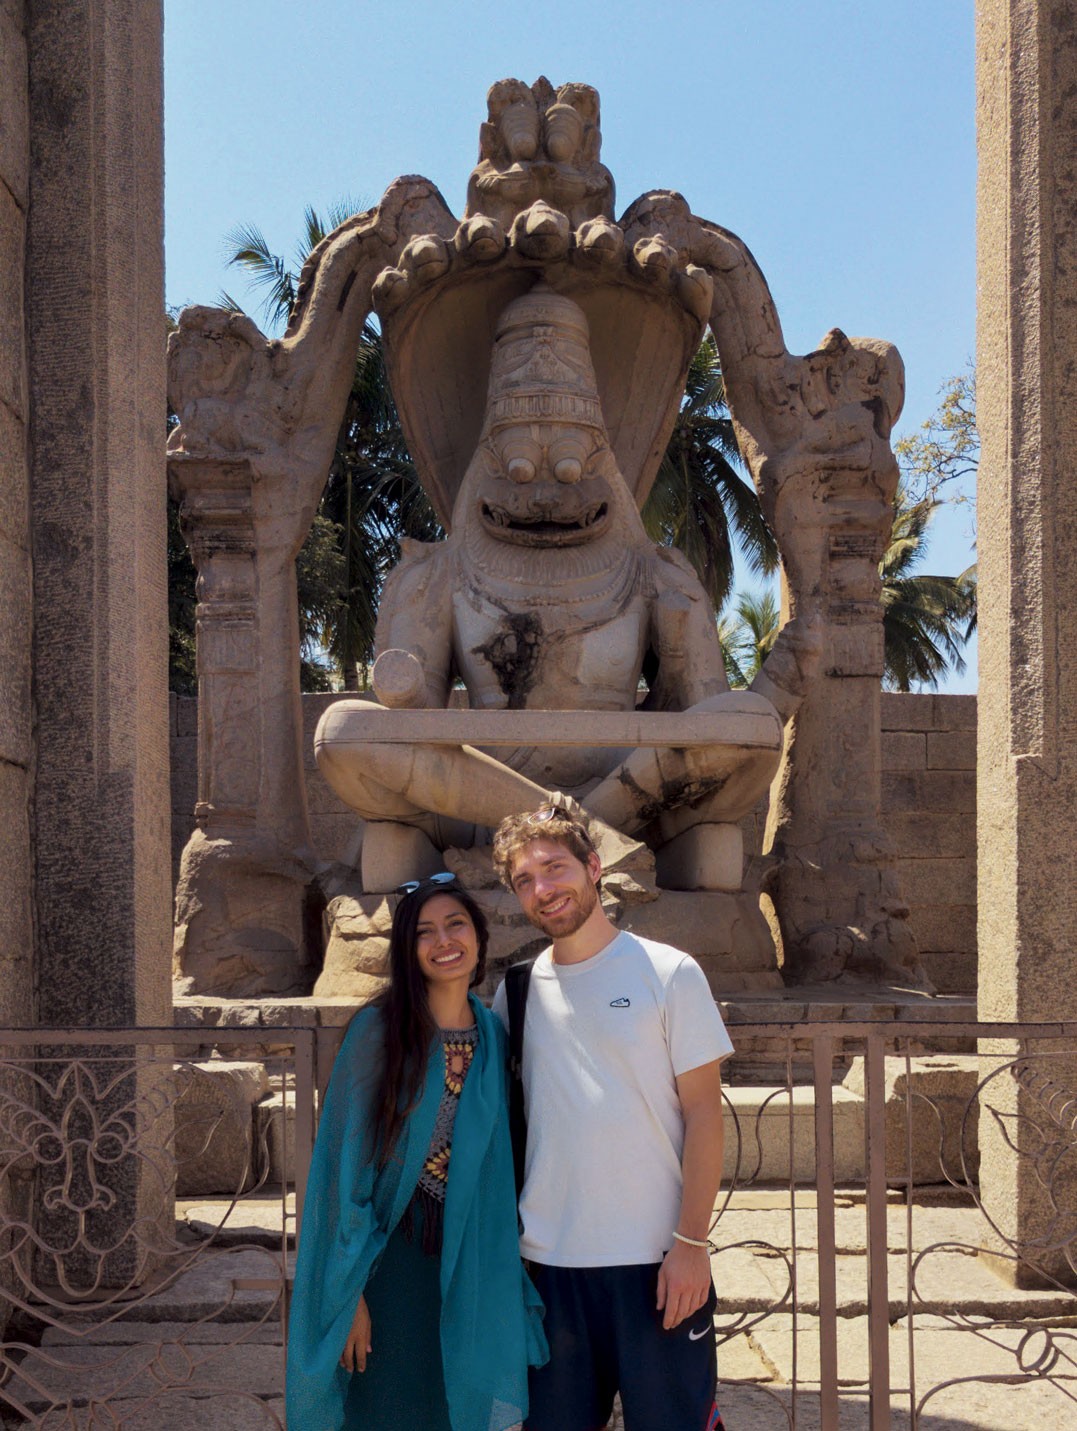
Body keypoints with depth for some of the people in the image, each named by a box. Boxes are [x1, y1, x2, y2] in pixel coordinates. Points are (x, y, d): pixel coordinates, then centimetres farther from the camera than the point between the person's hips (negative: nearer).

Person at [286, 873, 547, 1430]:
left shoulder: (493, 1035, 3)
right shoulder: (378, 1031, -11)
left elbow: (502, 1161, 10)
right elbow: (346, 1163, -10)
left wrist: (507, 1270, 5)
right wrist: (351, 1289, -12)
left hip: (469, 1261, 4)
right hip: (393, 1254, -4)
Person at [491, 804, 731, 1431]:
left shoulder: (670, 973, -4)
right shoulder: (517, 990, 6)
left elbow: (704, 1113, -6)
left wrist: (691, 1242, -11)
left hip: (656, 1260, -3)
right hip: (548, 1259, 3)